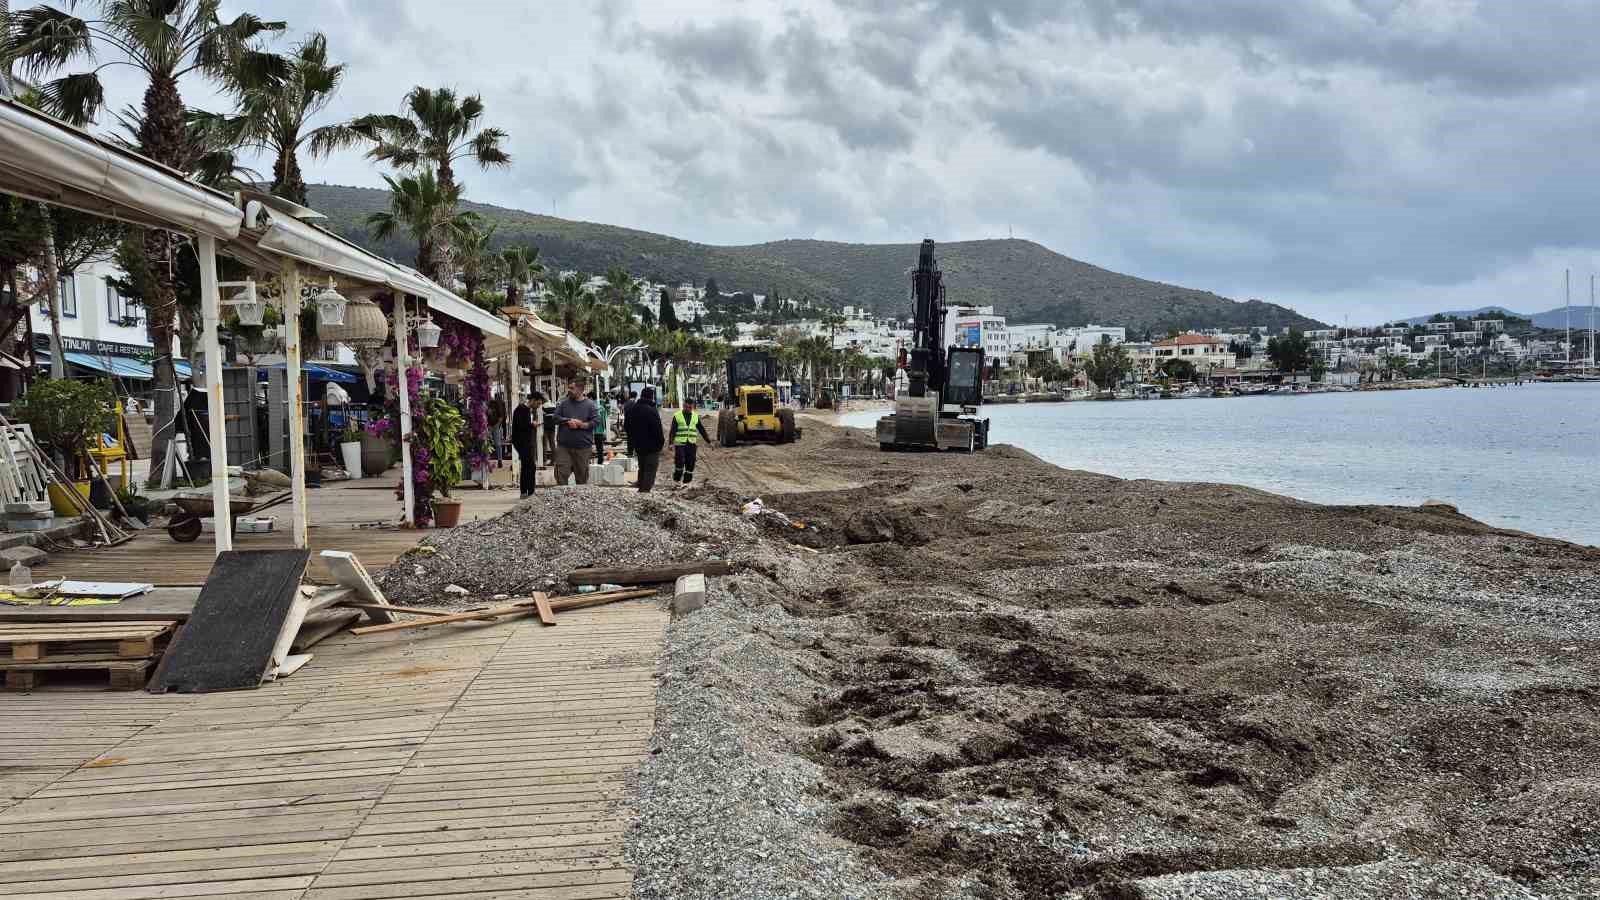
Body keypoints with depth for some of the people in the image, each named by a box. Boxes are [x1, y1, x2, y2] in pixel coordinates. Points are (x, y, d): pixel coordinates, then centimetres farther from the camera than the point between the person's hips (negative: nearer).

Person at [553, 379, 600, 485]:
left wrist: (581, 425, -16)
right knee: (561, 473, -6)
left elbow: (596, 420, -5)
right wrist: (568, 421, -13)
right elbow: (556, 418, 3)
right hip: (563, 445, 1)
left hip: (583, 446, -1)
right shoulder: (563, 402, 7)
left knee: (582, 475, 10)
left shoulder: (590, 404, 2)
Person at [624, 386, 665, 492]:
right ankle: (645, 489, -11)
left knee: (642, 468, 20)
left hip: (638, 446, 7)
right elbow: (658, 430, -18)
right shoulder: (652, 411, -18)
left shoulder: (631, 409, 7)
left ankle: (640, 488, 25)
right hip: (651, 446, -7)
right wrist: (662, 442, -5)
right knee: (650, 469, -3)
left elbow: (626, 427, 16)